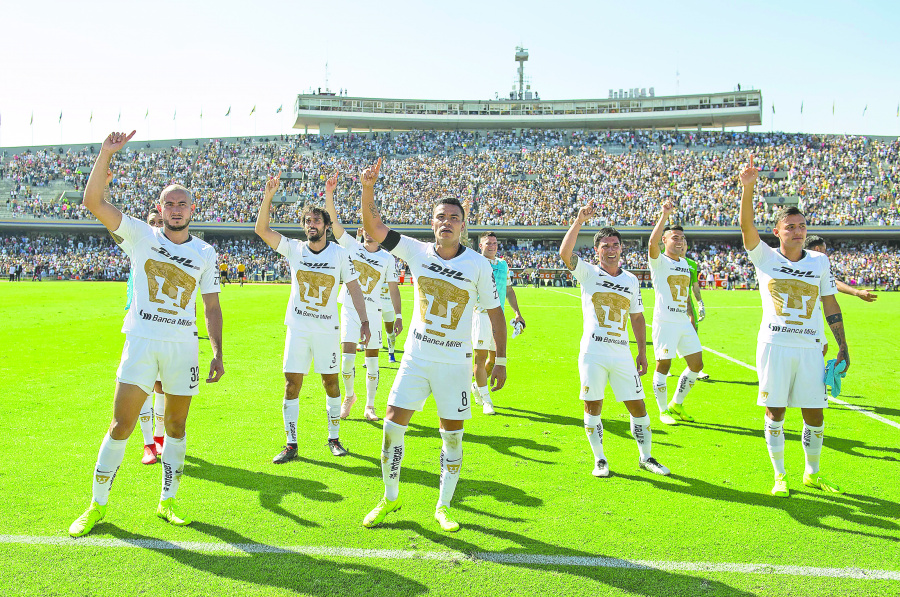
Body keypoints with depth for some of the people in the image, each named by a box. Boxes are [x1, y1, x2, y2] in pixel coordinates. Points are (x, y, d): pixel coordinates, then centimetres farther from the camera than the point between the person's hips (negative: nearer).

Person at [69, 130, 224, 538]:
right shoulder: (141, 236, 4)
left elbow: (212, 307, 12)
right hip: (141, 341, -2)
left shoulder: (205, 253, 9)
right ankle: (98, 505, 12)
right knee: (121, 425, -3)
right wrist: (106, 154, -17)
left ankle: (167, 501, 24)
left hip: (184, 346, 2)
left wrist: (218, 353, 4)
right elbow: (93, 201, -7)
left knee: (176, 426, 10)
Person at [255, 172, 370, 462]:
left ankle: (334, 438, 22)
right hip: (297, 327, 1)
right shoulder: (294, 249, 1)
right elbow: (262, 229, -8)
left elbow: (354, 288, 1)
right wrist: (268, 196, -19)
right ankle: (291, 444, 8)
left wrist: (364, 321, -7)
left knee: (331, 382, 7)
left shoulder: (340, 254, -1)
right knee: (292, 384, -1)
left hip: (327, 328, 0)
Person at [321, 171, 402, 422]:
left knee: (372, 362, 3)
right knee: (347, 358, -8)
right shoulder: (351, 246, 2)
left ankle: (370, 406, 17)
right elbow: (333, 221, -8)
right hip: (350, 310, 0)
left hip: (373, 312, 1)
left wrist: (398, 316, 0)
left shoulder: (387, 258, 3)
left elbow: (393, 288, 6)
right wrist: (329, 193, -20)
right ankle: (349, 395, 18)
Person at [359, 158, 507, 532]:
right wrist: (368, 188, -21)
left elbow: (494, 311, 1)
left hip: (455, 363, -1)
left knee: (452, 437, 5)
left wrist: (501, 360, 1)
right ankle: (390, 499, 21)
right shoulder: (417, 251, -1)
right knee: (392, 427, 0)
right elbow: (373, 226, -5)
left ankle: (443, 507, 23)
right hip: (416, 358, 2)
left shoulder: (478, 265, -6)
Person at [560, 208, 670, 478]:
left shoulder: (631, 280, 12)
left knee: (638, 406, 5)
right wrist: (579, 221, -21)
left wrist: (642, 351, 13)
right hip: (593, 352, -3)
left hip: (622, 354, 3)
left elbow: (637, 316, 18)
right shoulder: (588, 273, 2)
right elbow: (565, 253, -15)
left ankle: (646, 457, 22)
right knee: (593, 407, 2)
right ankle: (600, 460, 17)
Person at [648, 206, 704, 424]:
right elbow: (652, 243, -26)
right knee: (664, 365, -3)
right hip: (665, 322, -7)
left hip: (684, 323, 7)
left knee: (696, 364, 7)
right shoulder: (659, 261, -4)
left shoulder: (684, 263, 17)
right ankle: (664, 411, 11)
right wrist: (665, 215, -31)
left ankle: (677, 404, 23)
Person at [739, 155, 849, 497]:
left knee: (815, 416, 5)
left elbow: (831, 306, 12)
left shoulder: (820, 262, 9)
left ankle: (812, 474, 26)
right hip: (774, 345, -2)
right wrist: (748, 187, -28)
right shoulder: (764, 257, 2)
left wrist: (843, 347, 9)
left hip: (810, 348, 2)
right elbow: (746, 225, -14)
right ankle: (779, 476, 16)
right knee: (775, 413, 2)